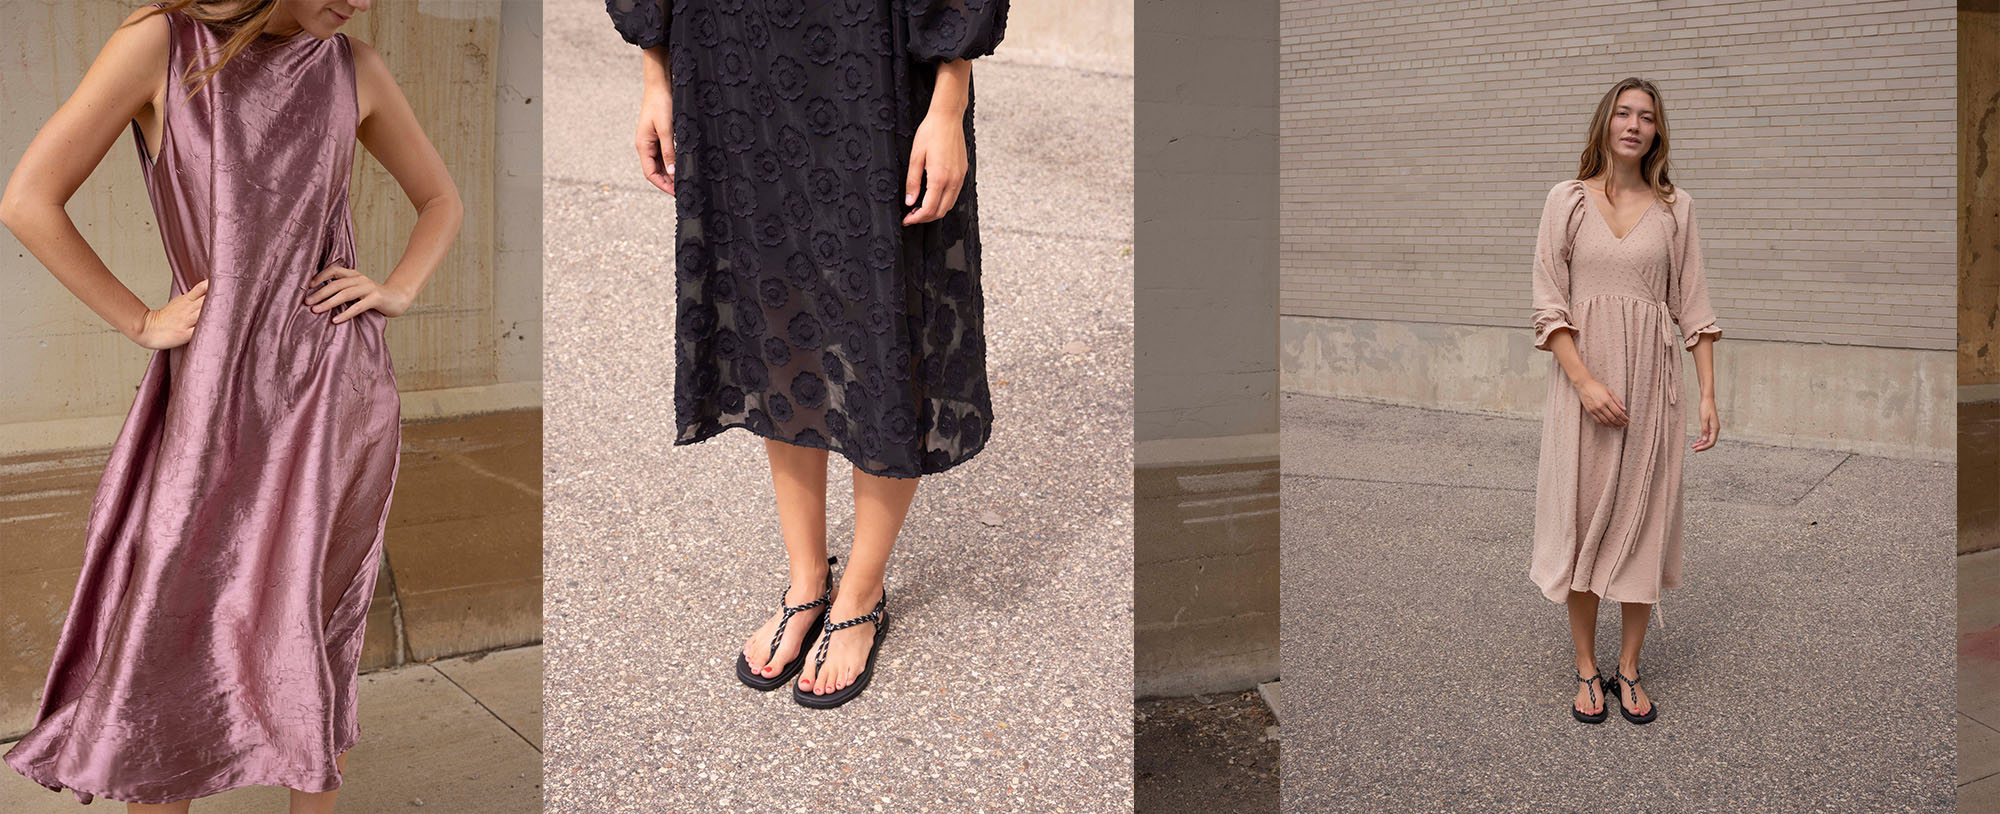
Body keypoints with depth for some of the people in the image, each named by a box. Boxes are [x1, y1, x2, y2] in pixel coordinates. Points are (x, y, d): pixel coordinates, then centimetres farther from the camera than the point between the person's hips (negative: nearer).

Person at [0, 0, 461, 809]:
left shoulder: (353, 68, 3)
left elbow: (441, 200, 16)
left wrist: (397, 292, 1)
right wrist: (141, 322, -4)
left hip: (338, 388, 1)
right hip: (218, 390, -1)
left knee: (317, 632, 9)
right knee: (171, 631, 4)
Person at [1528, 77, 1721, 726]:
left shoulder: (1676, 207, 7)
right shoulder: (1568, 199, 2)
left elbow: (1693, 306, 6)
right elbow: (1549, 303, -4)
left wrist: (1708, 395, 0)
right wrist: (1586, 382, -14)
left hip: (1652, 378, 1)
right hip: (1581, 376, -1)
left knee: (1642, 518, 4)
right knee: (1582, 514, 2)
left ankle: (1629, 669, 17)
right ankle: (1587, 668, 15)